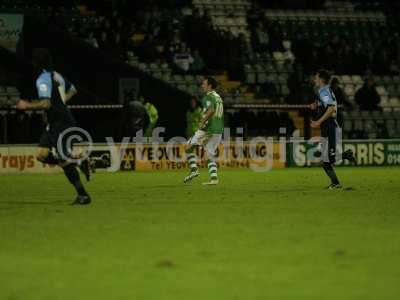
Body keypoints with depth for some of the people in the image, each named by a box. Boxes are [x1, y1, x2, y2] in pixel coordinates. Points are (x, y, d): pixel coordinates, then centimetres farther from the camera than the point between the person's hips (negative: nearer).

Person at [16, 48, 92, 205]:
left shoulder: (43, 80, -16)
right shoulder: (56, 75, 13)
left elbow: (46, 103, -28)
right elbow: (72, 90, 28)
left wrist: (27, 105, -17)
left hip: (60, 123, -9)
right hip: (54, 124, 9)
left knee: (64, 160, -6)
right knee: (41, 155, 8)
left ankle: (83, 195, -1)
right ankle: (79, 163, 7)